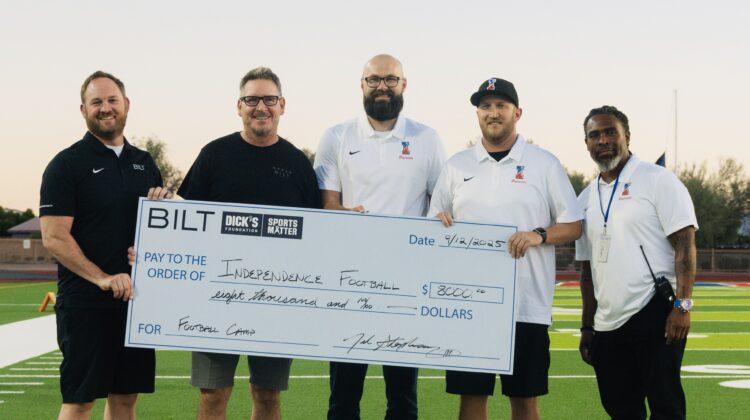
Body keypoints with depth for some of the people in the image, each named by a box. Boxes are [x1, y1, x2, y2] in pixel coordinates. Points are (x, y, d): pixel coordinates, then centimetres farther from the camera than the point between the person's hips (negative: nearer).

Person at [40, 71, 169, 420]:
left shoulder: (144, 162, 13)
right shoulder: (67, 164, -5)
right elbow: (54, 237, -13)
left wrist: (163, 203, -2)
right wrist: (102, 278, -22)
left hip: (136, 299, 6)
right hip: (85, 303, -5)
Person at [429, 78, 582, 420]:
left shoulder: (544, 163, 4)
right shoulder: (456, 166, 11)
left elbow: (572, 225, 5)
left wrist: (539, 236, -15)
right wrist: (439, 222, -7)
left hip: (527, 304, -2)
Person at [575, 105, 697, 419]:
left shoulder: (657, 180, -2)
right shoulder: (586, 199, 16)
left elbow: (684, 243, -8)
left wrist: (683, 305, -17)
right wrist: (587, 326, 17)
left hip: (654, 315, -6)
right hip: (608, 326, 6)